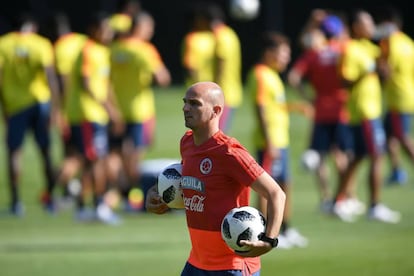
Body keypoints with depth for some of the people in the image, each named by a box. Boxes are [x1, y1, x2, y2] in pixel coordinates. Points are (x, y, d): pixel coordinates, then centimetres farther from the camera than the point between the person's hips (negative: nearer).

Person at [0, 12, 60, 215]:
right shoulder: (42, 44, -1)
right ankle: (49, 197, 10)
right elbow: (50, 75, -11)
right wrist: (54, 108, -11)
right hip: (40, 101, 0)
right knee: (46, 151, 11)